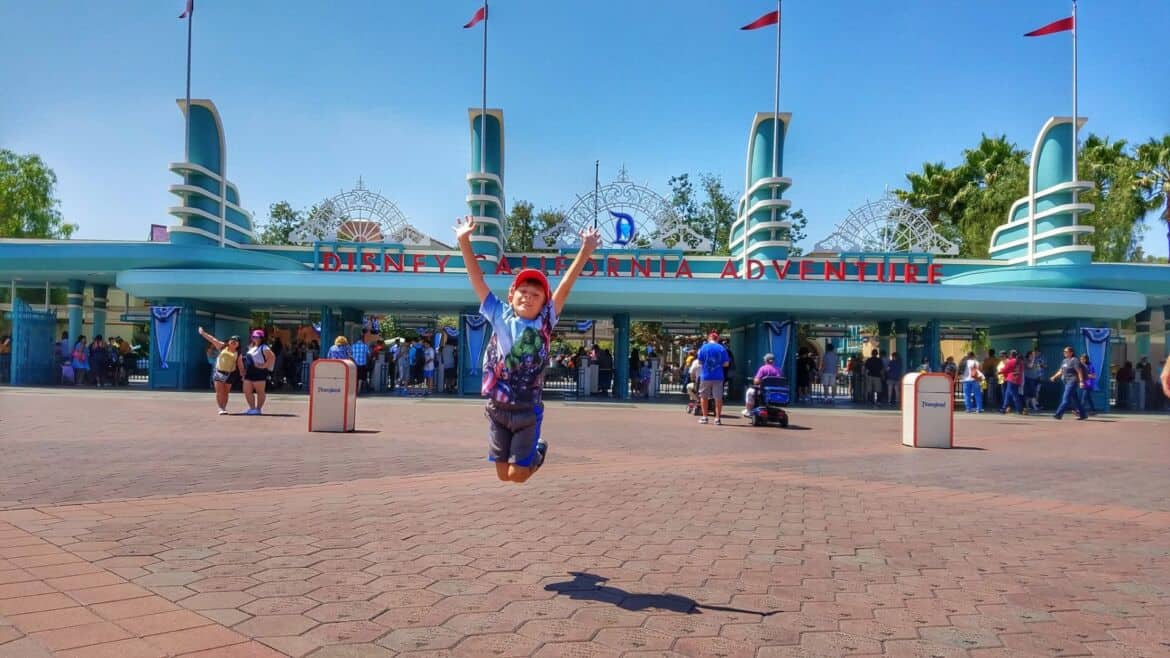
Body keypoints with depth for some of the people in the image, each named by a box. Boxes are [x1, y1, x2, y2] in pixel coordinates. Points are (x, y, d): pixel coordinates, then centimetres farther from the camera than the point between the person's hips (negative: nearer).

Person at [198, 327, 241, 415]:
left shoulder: (238, 354, 6)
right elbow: (211, 339, 4)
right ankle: (221, 408, -5)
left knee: (226, 393, 4)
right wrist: (202, 333, 1)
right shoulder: (222, 347, 6)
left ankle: (224, 408, 11)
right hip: (218, 372, -1)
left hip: (230, 374, 1)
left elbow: (240, 365, 6)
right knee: (219, 392, -6)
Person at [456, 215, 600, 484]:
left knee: (517, 476, 2)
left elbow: (565, 286, -15)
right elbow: (477, 279, -7)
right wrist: (464, 241, -14)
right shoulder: (499, 316, -4)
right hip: (497, 408, 2)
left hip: (527, 410, -2)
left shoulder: (545, 322, -6)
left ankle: (538, 451, 34)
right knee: (502, 475, 11)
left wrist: (586, 250, -22)